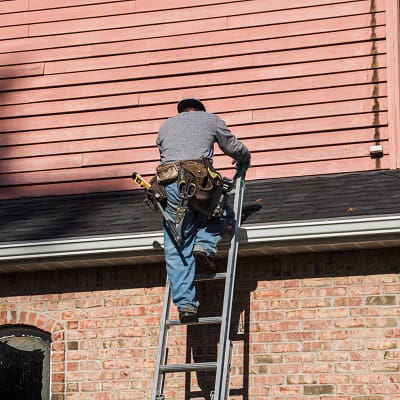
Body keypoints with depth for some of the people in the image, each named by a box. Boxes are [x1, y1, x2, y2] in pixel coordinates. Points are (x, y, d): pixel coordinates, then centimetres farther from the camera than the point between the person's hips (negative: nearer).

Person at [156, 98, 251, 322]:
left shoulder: (166, 126, 31)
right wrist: (245, 160, 50)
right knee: (220, 212, 28)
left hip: (168, 182, 2)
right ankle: (205, 244, -1)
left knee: (176, 249, 1)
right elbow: (234, 147, 28)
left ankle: (185, 303, -10)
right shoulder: (211, 119, 24)